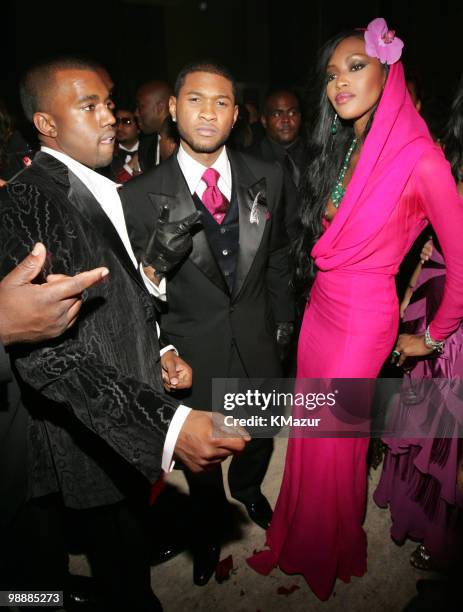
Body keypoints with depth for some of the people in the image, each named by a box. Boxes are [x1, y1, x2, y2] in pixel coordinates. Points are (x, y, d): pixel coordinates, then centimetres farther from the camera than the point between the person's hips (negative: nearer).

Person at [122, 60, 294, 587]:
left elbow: (277, 256, 5)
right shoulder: (139, 197, -15)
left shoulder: (267, 179, -5)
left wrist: (281, 321, 8)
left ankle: (247, 488, 62)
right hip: (190, 354, -2)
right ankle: (209, 528, 53)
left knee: (259, 436, 26)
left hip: (257, 345, 3)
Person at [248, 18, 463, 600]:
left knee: (332, 442, 11)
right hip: (319, 307, 7)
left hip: (363, 318, -6)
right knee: (307, 431, 18)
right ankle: (294, 535, 45)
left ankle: (326, 554, 41)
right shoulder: (342, 149, 6)